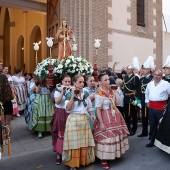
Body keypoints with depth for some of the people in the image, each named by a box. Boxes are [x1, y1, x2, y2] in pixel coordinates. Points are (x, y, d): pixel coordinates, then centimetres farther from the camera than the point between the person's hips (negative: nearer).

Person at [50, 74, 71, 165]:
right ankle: (59, 154, 16)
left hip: (69, 114, 2)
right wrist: (62, 92, -20)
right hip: (60, 114, -2)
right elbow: (57, 101, -16)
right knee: (60, 134, 2)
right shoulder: (58, 90, -2)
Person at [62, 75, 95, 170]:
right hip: (73, 120, -4)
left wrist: (92, 115, -1)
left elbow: (89, 106, 15)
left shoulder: (86, 93, 7)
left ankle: (84, 161, 30)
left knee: (84, 142, 11)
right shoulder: (69, 94, -5)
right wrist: (73, 96, -18)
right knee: (74, 142, 1)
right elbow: (68, 109, -16)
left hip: (84, 120, 4)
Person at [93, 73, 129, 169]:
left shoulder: (111, 91, 4)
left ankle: (115, 154, 39)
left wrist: (115, 91, -2)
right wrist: (101, 123, -20)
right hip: (106, 117, -7)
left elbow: (118, 102, 3)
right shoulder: (99, 94, -17)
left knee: (116, 135, 18)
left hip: (115, 116, 7)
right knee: (106, 138, 0)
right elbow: (98, 109, -18)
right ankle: (104, 160, 17)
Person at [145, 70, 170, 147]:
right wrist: (147, 101, 18)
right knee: (152, 125, 13)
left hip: (161, 107, -5)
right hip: (151, 107, 5)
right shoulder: (150, 84, 10)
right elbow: (146, 93, 26)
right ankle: (152, 141, 26)